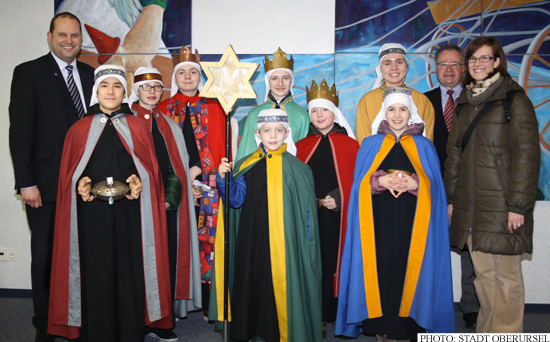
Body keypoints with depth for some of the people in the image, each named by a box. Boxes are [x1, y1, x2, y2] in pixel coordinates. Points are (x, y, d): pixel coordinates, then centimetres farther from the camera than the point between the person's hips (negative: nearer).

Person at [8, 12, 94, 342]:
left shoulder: (90, 74, 12)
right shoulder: (28, 73, -1)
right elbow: (20, 132, -6)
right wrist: (26, 183, -12)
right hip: (46, 185, -3)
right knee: (46, 254, 9)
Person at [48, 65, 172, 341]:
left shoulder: (139, 127, 13)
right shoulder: (79, 129, 13)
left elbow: (152, 168, 9)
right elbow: (67, 173, 12)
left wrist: (140, 181, -11)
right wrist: (79, 185, -8)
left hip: (129, 213, 0)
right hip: (91, 215, 1)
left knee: (130, 274, 0)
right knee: (94, 276, 2)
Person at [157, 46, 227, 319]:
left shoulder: (213, 109, 11)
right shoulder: (164, 109, 12)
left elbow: (219, 148, 4)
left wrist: (197, 169, -10)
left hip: (206, 186, 0)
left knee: (206, 239, -2)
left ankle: (207, 302, 8)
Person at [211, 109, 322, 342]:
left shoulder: (296, 168, -1)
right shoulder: (246, 165, 7)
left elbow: (306, 210, 0)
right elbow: (235, 200, 5)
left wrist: (305, 246, -3)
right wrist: (224, 178, -11)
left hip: (284, 241, -2)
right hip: (252, 240, 3)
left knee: (281, 283, -1)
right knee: (253, 281, 7)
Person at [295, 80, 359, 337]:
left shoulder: (349, 144, 5)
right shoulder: (302, 145, 12)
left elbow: (358, 180, 0)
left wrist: (338, 199, -11)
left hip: (337, 216, -1)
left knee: (335, 261, 2)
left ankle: (336, 311, 18)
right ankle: (315, 316, 14)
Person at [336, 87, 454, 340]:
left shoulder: (424, 146, 12)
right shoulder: (370, 144, 12)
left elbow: (434, 186, 6)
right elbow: (360, 184, 6)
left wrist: (414, 184, -13)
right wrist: (381, 181, -12)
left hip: (411, 224, 0)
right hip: (379, 223, 0)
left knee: (408, 272, -3)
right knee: (380, 270, -4)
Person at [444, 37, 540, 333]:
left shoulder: (514, 100, -3)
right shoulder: (464, 103, 15)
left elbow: (527, 154, -9)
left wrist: (518, 205, -14)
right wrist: (451, 197, 12)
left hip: (501, 206, -5)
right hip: (470, 206, 5)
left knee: (505, 275, 1)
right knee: (483, 274, 11)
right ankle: (487, 332, 23)